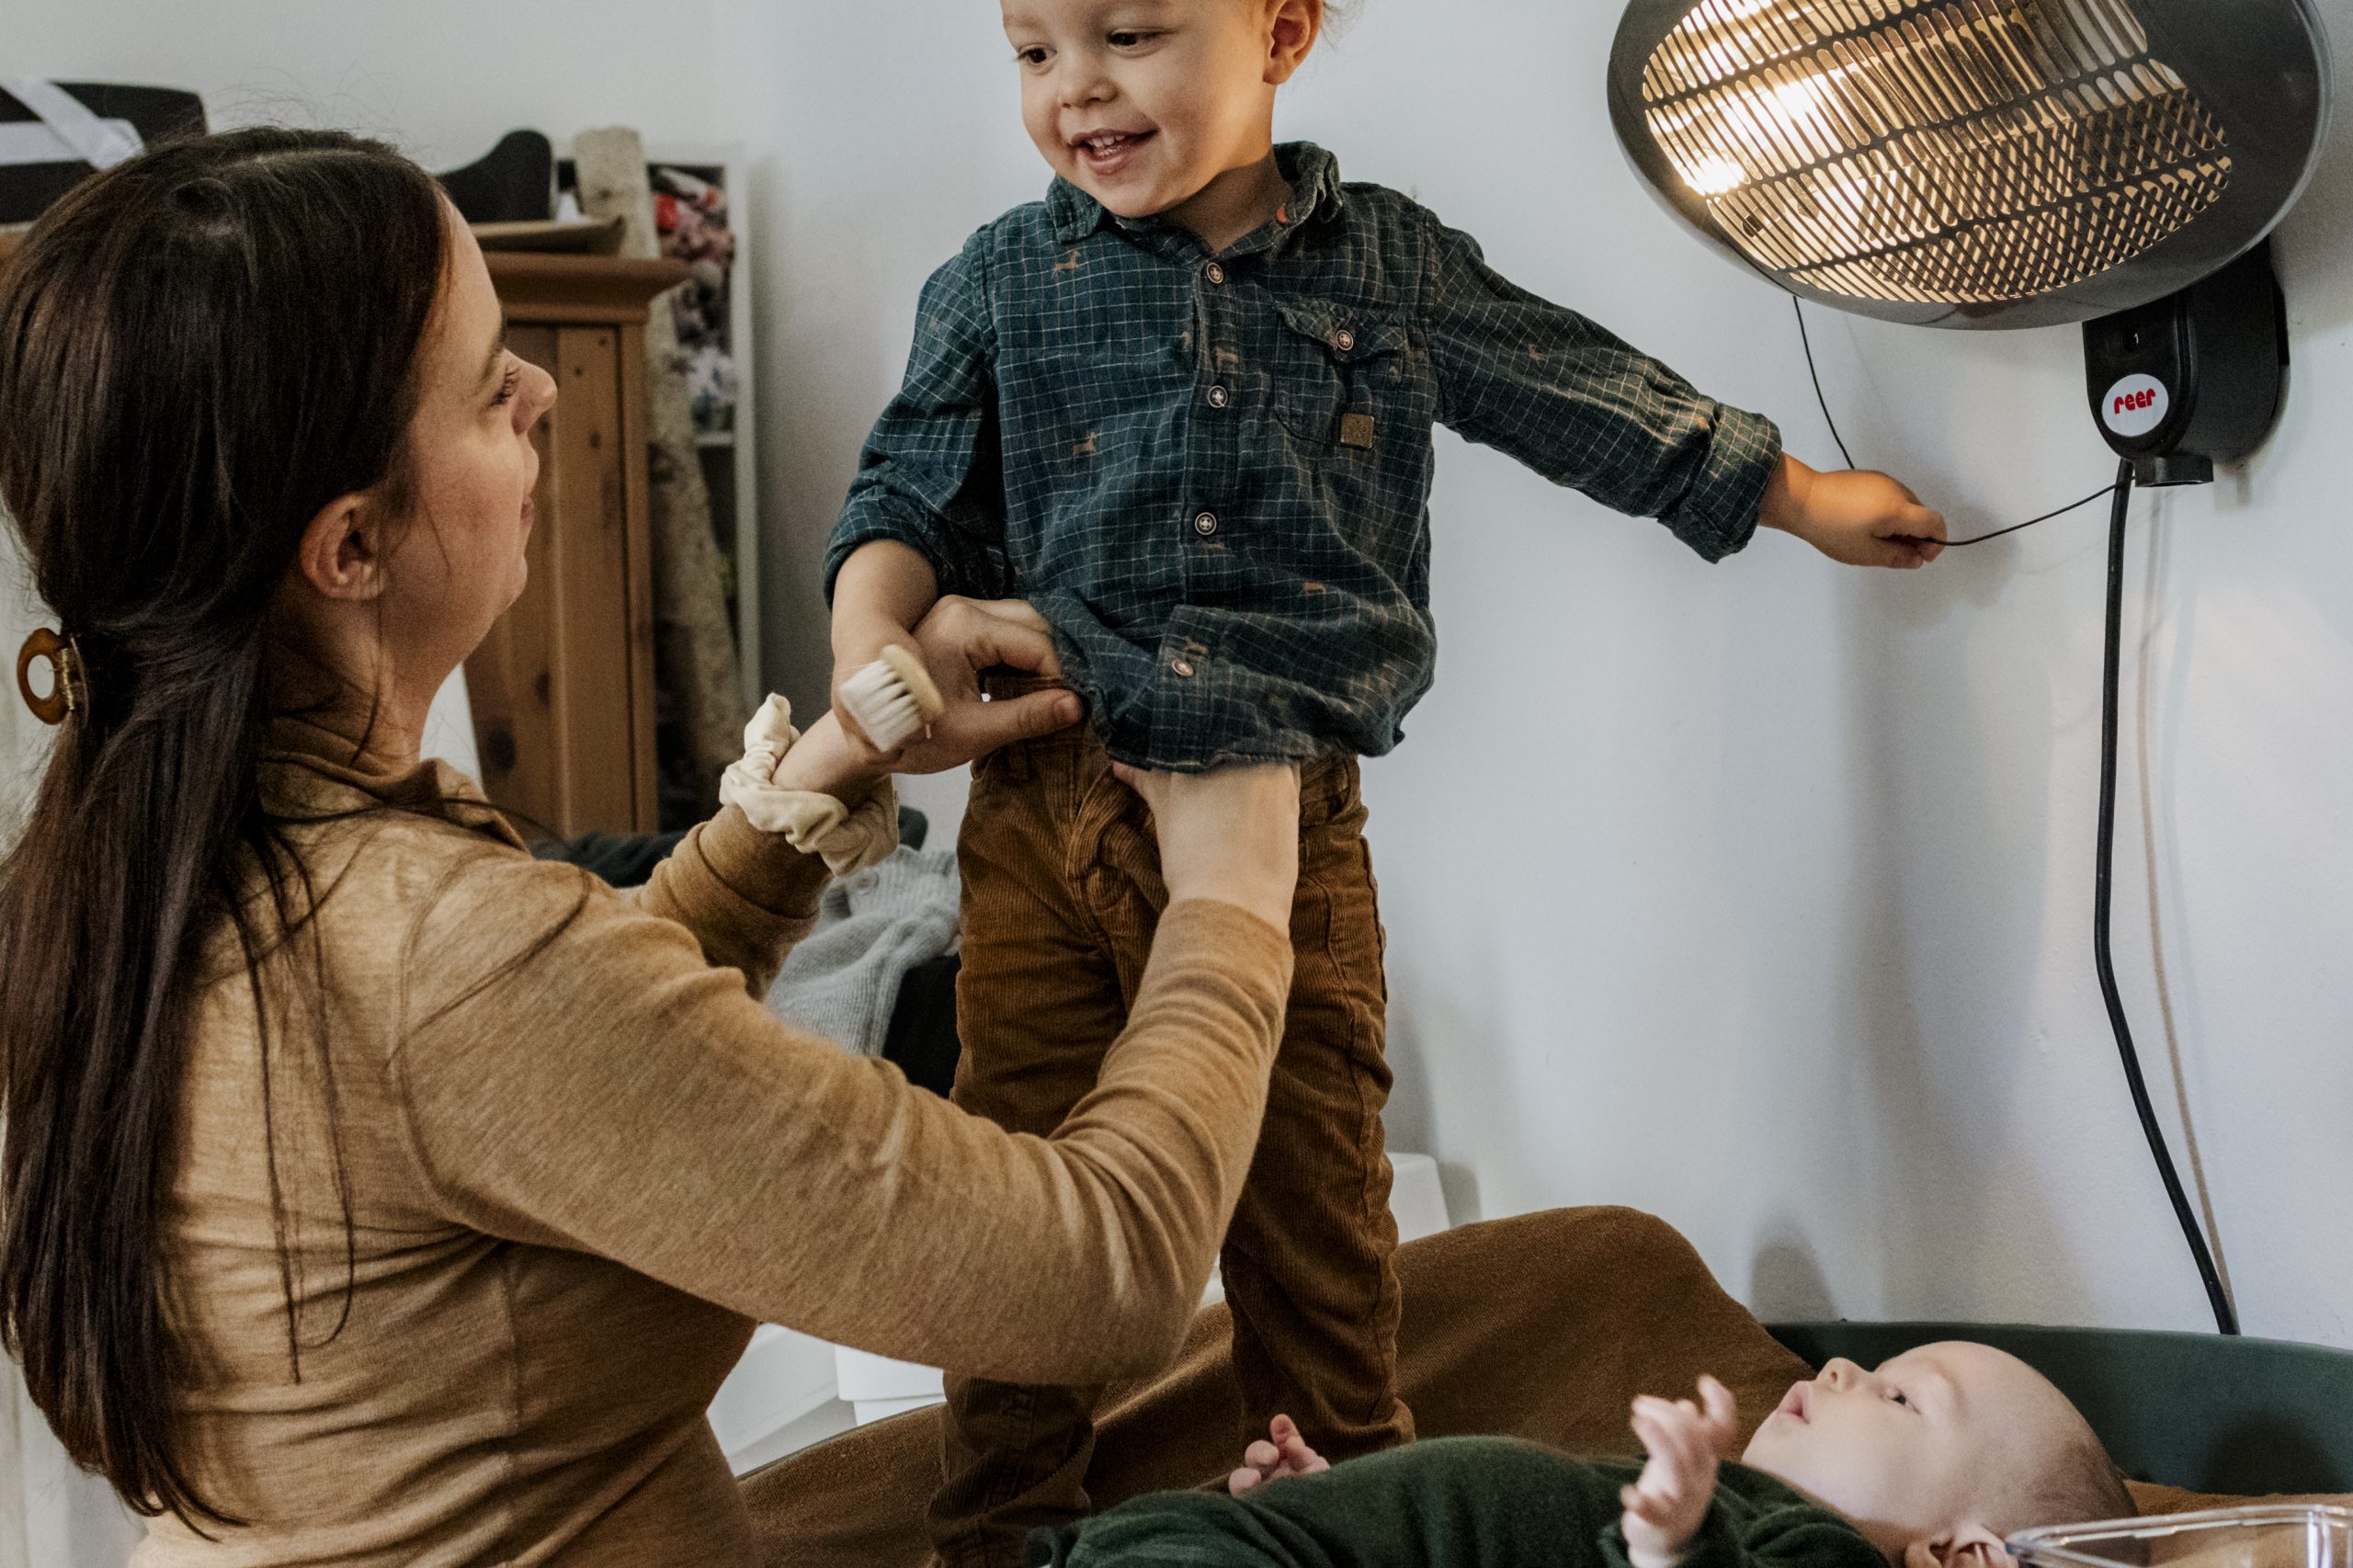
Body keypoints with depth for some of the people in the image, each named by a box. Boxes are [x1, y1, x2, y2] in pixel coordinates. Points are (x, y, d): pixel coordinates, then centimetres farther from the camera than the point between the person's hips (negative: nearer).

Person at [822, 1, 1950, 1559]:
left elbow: (1584, 392, 15)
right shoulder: (1002, 282, 4)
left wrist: (1810, 496, 23)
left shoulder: (1394, 261, 5)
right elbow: (911, 493, 6)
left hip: (1289, 831, 0)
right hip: (1050, 819, 0)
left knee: (1316, 1207, 9)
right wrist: (871, 637, -15)